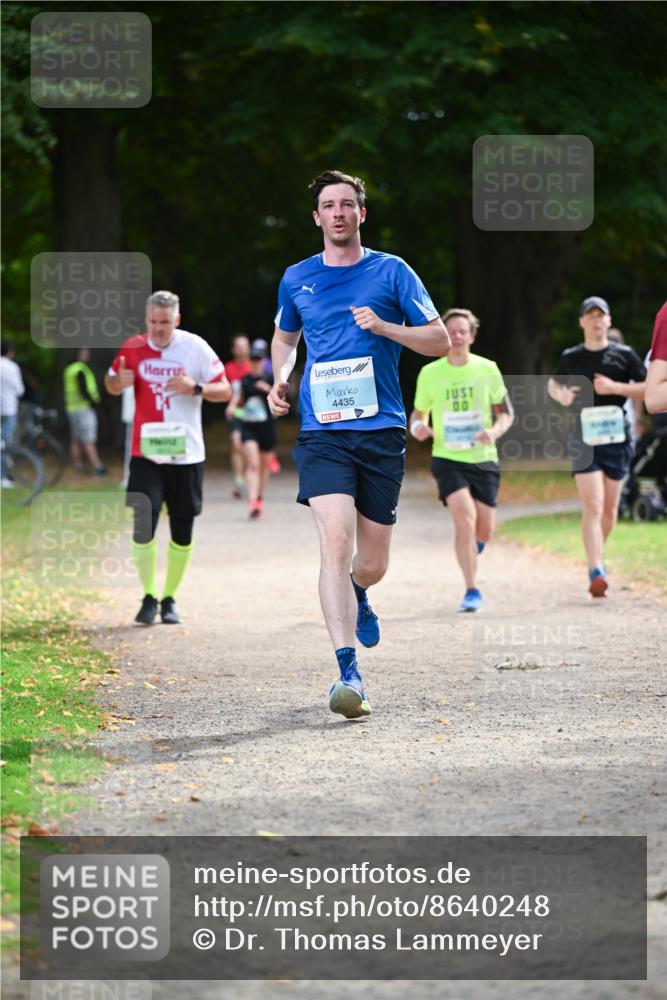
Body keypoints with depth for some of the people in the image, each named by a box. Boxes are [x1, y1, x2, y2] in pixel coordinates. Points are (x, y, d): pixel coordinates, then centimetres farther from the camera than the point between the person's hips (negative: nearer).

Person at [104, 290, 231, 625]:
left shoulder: (195, 347, -6)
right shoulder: (133, 348, 0)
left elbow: (224, 390, -3)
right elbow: (111, 383, 16)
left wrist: (195, 388, -22)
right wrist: (118, 382, -9)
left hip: (186, 455, 0)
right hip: (146, 453, 1)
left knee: (182, 533, 5)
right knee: (142, 525, -11)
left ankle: (169, 598, 20)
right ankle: (149, 598, 3)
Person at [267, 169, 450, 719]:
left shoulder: (391, 272, 4)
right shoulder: (296, 279, 11)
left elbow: (440, 340, 3)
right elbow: (284, 338, 30)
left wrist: (383, 326, -12)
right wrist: (280, 380, 9)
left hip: (382, 431, 0)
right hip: (323, 433, 0)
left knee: (372, 564, 5)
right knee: (335, 543, -19)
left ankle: (357, 596, 44)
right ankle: (349, 673, -21)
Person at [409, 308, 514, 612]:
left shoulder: (487, 369, 0)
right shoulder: (429, 373, 0)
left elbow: (506, 412, 6)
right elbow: (418, 412, 12)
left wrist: (495, 431, -15)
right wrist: (417, 427, -11)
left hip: (483, 458, 2)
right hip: (447, 458, -2)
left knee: (484, 530, 2)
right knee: (465, 518, -22)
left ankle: (471, 545, 42)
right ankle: (472, 591, -13)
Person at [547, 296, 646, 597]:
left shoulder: (624, 355, 3)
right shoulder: (571, 357, 6)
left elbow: (649, 389, 2)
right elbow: (553, 383, 24)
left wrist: (616, 387, -12)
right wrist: (560, 395, 0)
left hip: (617, 439, 1)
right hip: (584, 439, -1)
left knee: (610, 509, 8)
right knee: (592, 506, -15)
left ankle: (596, 557, 32)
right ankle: (596, 572, -21)